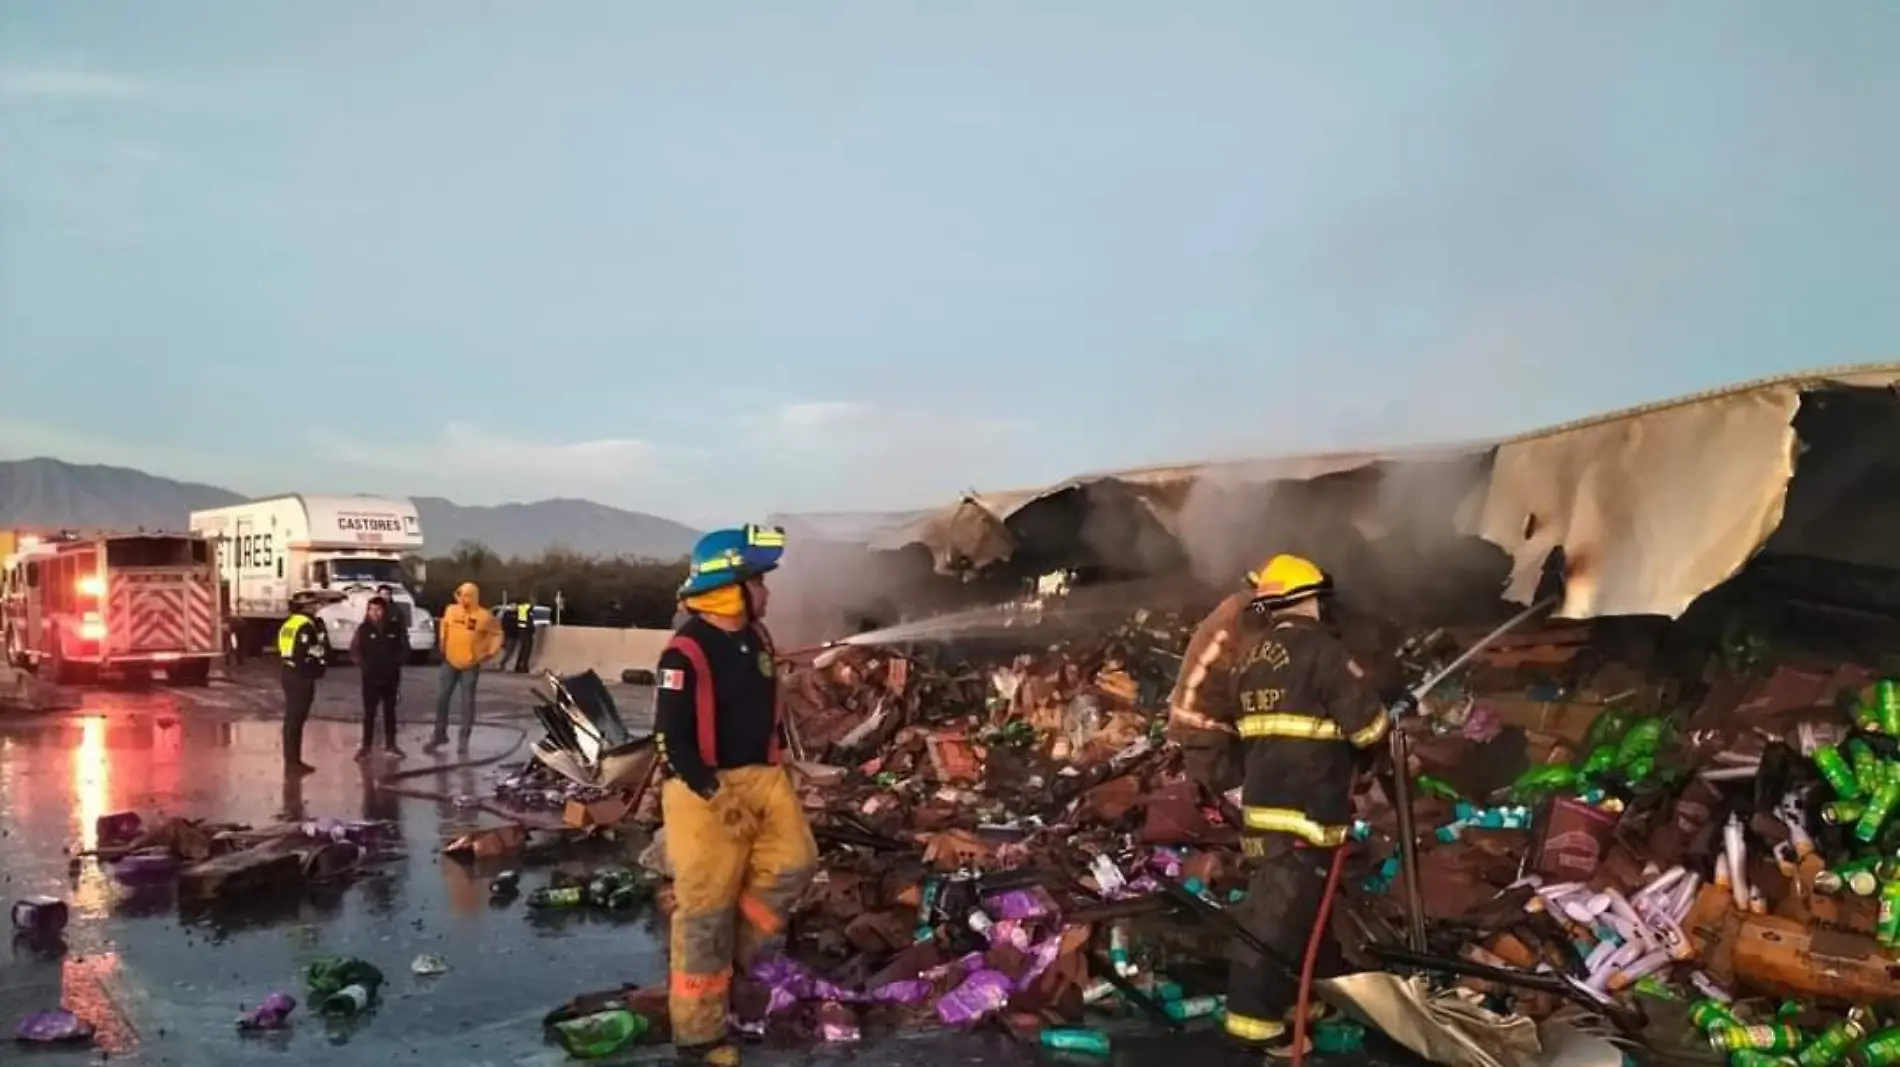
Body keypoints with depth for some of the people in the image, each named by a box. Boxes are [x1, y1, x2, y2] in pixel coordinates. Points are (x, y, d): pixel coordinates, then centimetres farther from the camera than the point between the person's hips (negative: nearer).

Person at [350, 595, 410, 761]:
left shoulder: (395, 627, -3)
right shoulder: (364, 629, -3)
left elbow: (405, 649, 5)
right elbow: (354, 650, 1)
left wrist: (397, 662, -9)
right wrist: (363, 665, -9)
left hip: (391, 677, 1)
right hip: (370, 678, -1)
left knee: (390, 711, 11)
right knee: (369, 713, 3)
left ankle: (390, 745, 21)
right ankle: (366, 747, 11)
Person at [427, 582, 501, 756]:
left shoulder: (484, 616, -12)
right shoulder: (451, 610, -1)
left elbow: (497, 634, -1)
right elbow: (443, 626, 19)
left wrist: (490, 653, -5)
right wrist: (442, 645, 14)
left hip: (470, 665, -3)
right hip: (449, 662, 3)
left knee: (467, 702, 2)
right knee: (441, 698, 4)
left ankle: (463, 740, 11)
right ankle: (439, 734, 19)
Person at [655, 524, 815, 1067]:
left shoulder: (756, 637, 7)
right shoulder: (686, 652, -18)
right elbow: (671, 736, -19)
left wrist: (772, 767, 17)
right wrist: (713, 793, -21)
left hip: (762, 775, 8)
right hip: (705, 786, -8)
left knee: (793, 862, 2)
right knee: (706, 907, -1)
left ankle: (741, 954, 25)